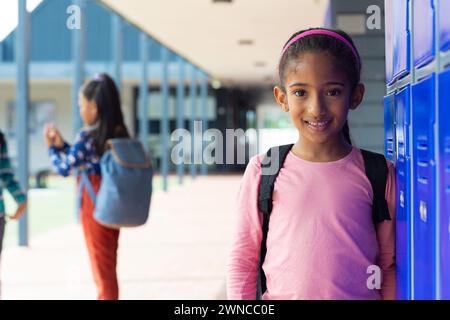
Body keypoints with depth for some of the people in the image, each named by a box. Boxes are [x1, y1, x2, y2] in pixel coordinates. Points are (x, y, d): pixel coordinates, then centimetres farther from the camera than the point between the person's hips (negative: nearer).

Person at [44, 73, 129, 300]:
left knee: (102, 270, 3)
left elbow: (64, 169, -6)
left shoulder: (87, 136, -17)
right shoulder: (119, 134, 5)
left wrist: (52, 147, 10)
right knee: (108, 267, 19)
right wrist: (61, 145, 16)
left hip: (95, 207, -7)